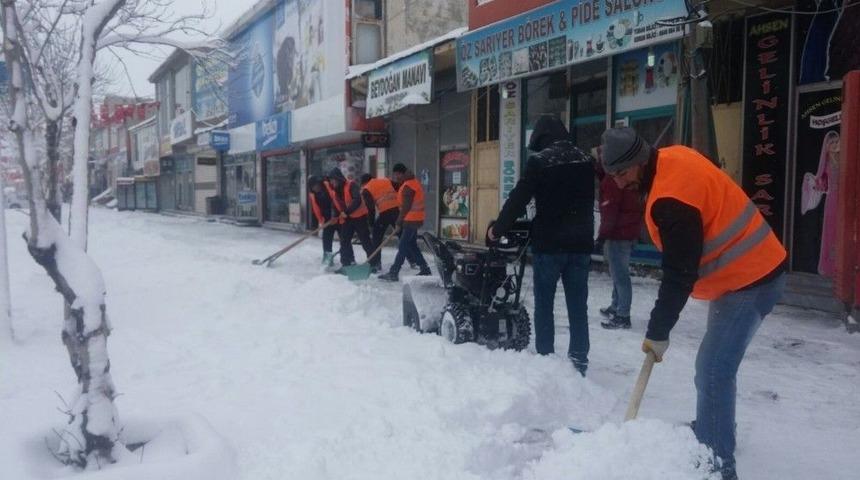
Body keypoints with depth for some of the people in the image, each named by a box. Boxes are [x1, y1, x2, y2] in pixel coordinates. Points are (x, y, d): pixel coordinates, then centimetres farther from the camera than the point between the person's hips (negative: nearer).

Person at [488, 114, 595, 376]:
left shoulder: (539, 161, -9)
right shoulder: (586, 160, 6)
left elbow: (518, 199, -8)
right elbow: (587, 202, 13)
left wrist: (497, 229, 3)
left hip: (548, 244, -4)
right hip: (580, 244, 4)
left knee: (544, 304, 6)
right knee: (578, 305, 8)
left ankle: (545, 358, 9)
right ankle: (579, 360, 12)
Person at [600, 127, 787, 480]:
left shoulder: (671, 199, -29)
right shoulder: (672, 159, 1)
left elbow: (679, 275, -26)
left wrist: (657, 332, -17)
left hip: (750, 281, -11)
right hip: (749, 270, 11)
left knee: (712, 372, -15)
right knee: (714, 364, 23)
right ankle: (713, 429, 40)